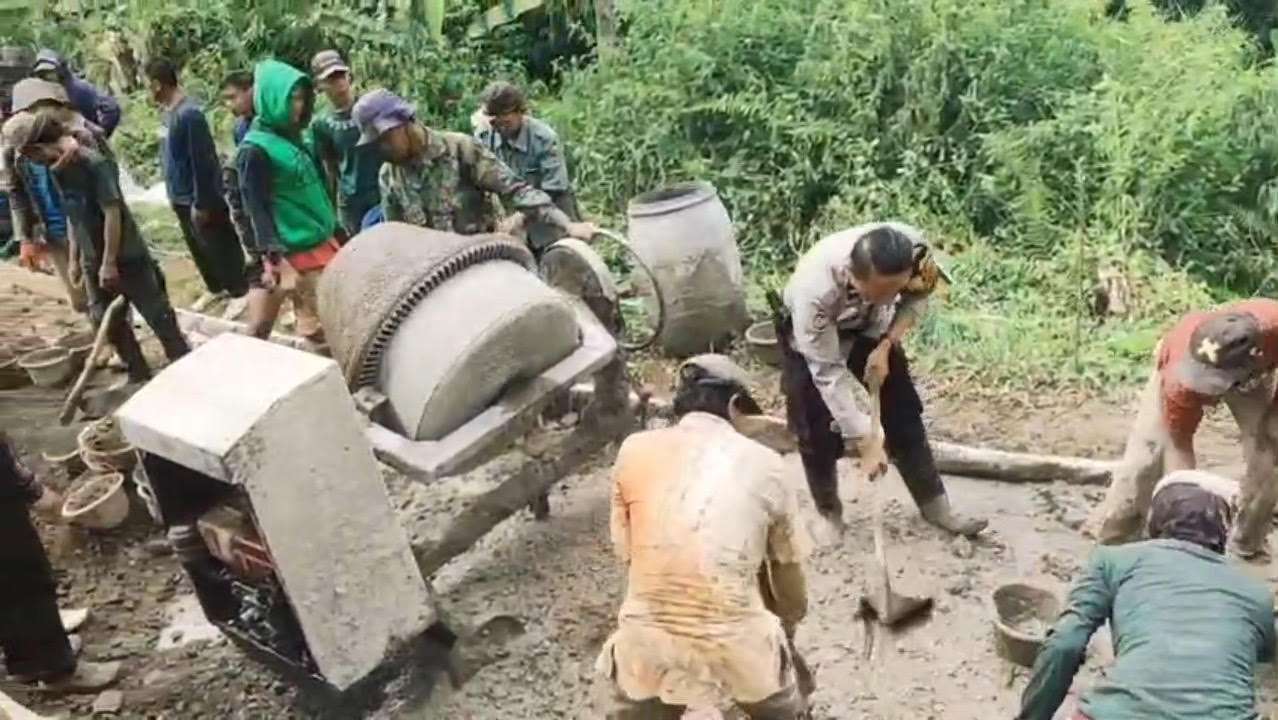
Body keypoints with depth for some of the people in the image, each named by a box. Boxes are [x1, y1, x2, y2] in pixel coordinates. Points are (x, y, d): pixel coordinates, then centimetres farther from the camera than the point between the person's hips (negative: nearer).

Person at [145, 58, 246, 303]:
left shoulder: (188, 113, -23)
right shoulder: (167, 111, 5)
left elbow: (202, 162, -23)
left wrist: (200, 203, -20)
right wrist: (175, 194, 18)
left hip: (200, 199, -9)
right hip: (180, 198, 9)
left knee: (220, 248, 3)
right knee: (198, 249, 20)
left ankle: (240, 292, 15)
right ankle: (216, 289, 35)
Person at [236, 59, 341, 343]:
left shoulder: (292, 136, 9)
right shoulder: (256, 150, -15)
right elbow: (256, 208, -17)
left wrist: (335, 229, 22)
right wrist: (273, 257, -24)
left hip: (321, 241, 8)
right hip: (298, 251, -8)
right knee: (321, 324, -3)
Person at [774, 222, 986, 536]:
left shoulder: (915, 248, -34)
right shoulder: (814, 291, -43)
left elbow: (917, 296, -9)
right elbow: (829, 373, -33)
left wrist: (886, 345, -22)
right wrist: (865, 442, -30)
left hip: (869, 325, 4)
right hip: (813, 335, -3)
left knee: (904, 414, 6)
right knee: (819, 433, -3)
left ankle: (935, 505, 22)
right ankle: (828, 514, 21)